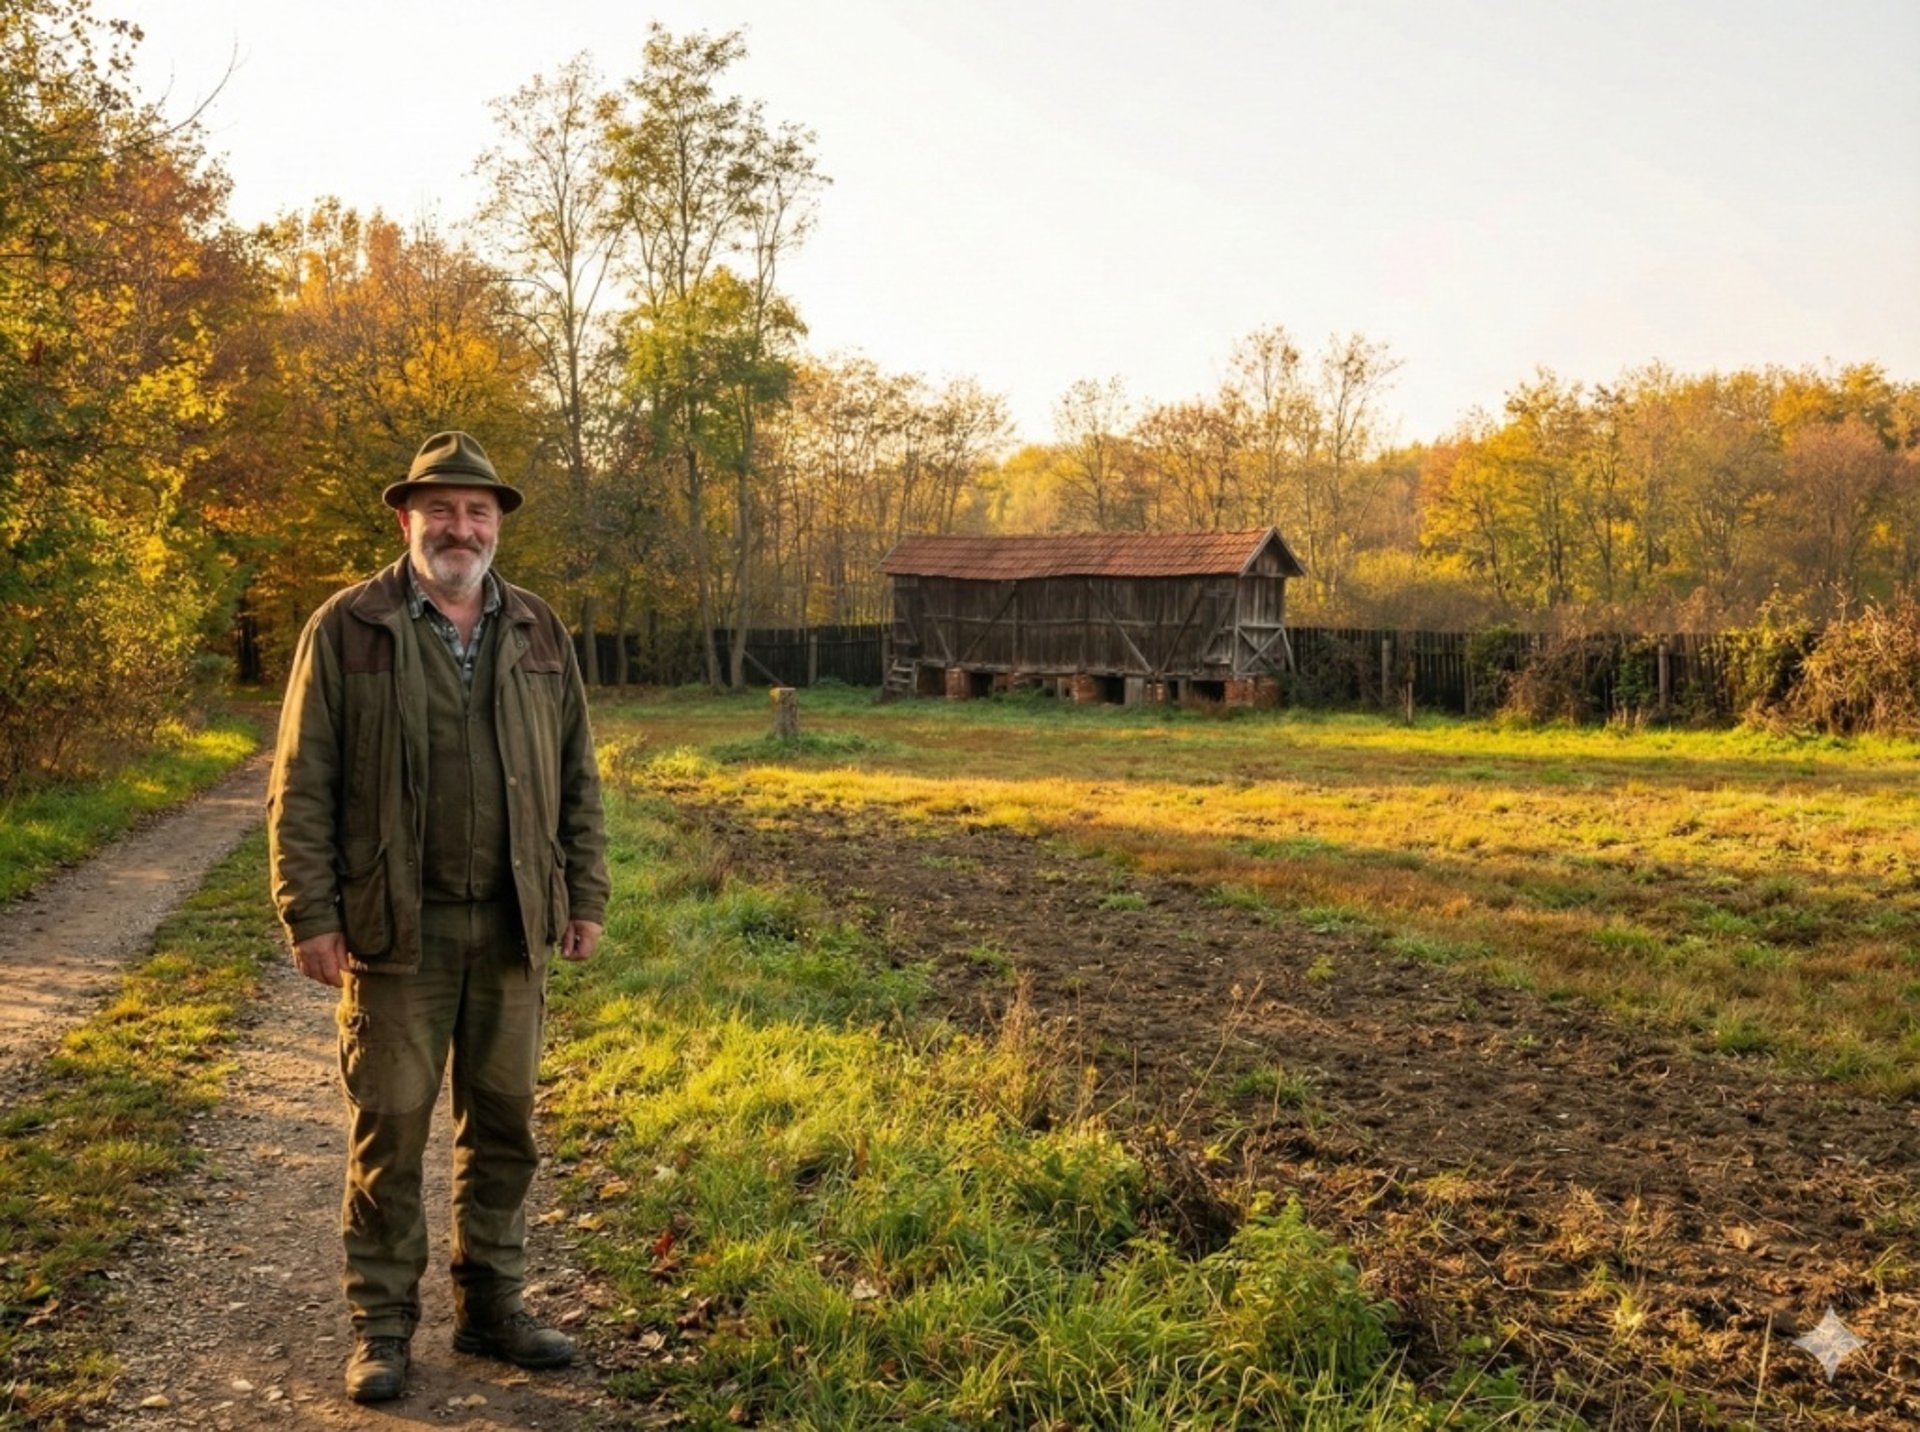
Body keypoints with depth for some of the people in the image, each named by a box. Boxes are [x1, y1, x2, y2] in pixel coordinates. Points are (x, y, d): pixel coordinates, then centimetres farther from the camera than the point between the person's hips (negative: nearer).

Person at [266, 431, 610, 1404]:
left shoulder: (539, 632, 9)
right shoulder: (346, 629, -2)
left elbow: (577, 776, 11)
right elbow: (301, 786, -4)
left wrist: (586, 895, 7)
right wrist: (309, 914, -9)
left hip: (513, 926, 4)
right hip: (398, 926, -3)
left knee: (503, 1122, 11)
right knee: (390, 1125, 3)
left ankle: (491, 1306, 25)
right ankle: (382, 1325, 18)